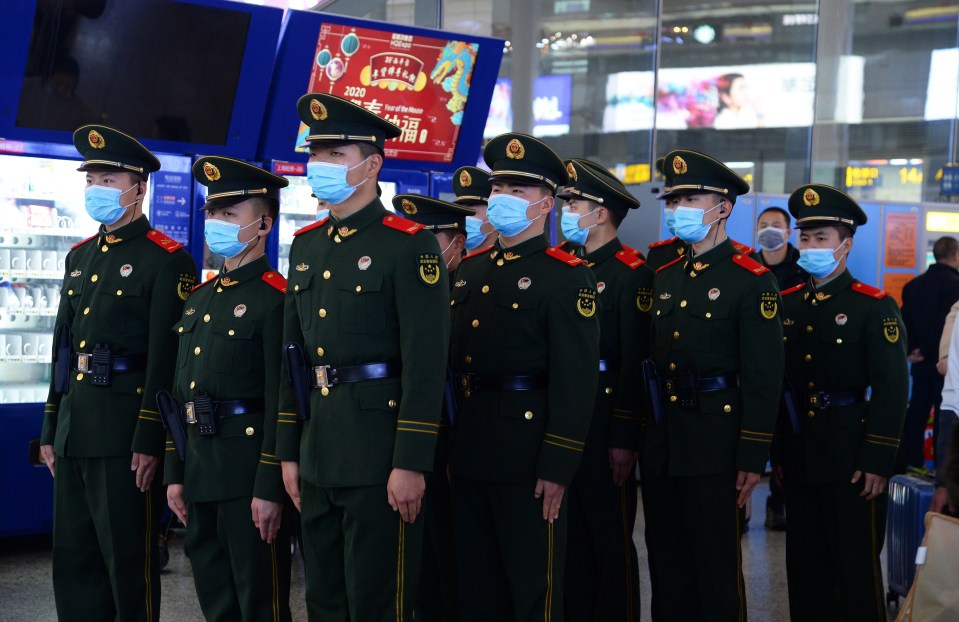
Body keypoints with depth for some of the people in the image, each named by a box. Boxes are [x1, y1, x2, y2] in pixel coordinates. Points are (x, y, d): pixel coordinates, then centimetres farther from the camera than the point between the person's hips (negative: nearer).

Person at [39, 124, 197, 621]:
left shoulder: (167, 260, -8)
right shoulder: (80, 257, 16)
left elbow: (166, 358, -14)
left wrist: (150, 441, -18)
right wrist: (51, 429, 16)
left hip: (125, 431, -8)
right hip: (74, 429, 8)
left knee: (129, 559, 0)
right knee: (73, 560, 13)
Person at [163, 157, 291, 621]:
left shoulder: (275, 298, -11)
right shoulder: (200, 298, 15)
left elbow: (281, 402, -16)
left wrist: (271, 488, -19)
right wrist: (175, 473, 15)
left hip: (248, 470, -8)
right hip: (200, 470, 8)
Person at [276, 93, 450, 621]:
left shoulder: (410, 245, -9)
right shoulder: (307, 246, 13)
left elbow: (426, 363, -14)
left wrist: (411, 463, -18)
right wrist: (288, 452, 13)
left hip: (379, 453, -7)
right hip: (317, 453, 7)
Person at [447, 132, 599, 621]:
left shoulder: (567, 277, -8)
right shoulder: (471, 270, 14)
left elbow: (576, 379, -14)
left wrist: (558, 467, -18)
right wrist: (447, 447, 11)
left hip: (527, 450, -7)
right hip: (469, 451, 7)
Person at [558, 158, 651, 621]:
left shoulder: (632, 273, -10)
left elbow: (634, 361, -15)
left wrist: (625, 439, -19)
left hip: (606, 424, -7)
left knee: (611, 543, 1)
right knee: (571, 539, 12)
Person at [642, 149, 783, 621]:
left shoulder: (751, 280, -8)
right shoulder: (665, 277, 13)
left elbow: (764, 377, -11)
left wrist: (753, 458, -15)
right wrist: (634, 438, 12)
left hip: (713, 443, -6)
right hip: (660, 441, 6)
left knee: (716, 565, 2)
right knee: (667, 565, 13)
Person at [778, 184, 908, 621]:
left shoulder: (875, 307, -6)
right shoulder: (787, 304, 9)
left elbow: (891, 389, -11)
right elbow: (778, 382, 12)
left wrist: (878, 462, -16)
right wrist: (779, 453, 10)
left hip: (851, 461, -5)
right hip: (799, 460, 5)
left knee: (857, 569, 2)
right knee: (805, 568, 12)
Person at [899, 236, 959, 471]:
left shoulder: (914, 284, 10)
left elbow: (904, 320, 6)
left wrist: (912, 349, 1)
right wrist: (926, 351, -11)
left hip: (921, 363, 7)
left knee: (916, 413, 10)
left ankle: (909, 463, 12)